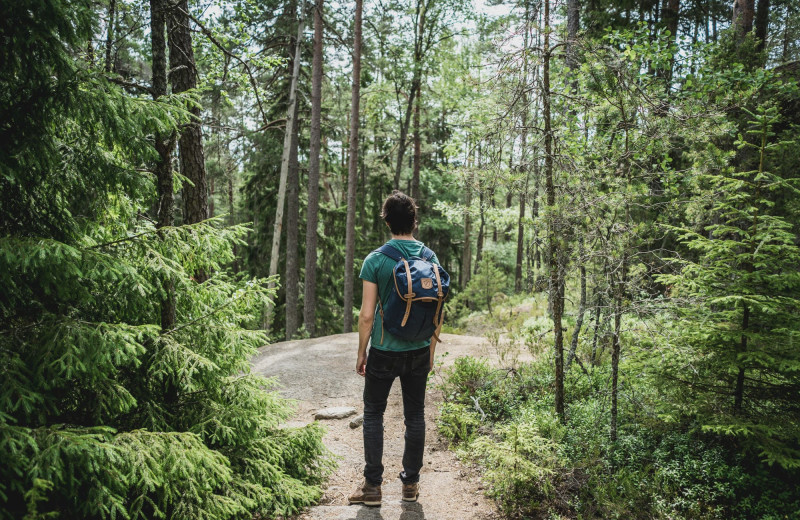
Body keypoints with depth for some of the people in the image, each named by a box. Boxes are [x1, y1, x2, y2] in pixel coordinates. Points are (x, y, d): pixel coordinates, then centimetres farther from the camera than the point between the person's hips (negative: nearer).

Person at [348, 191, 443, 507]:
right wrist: (430, 352, 13)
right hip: (419, 352, 3)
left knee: (373, 414, 11)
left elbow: (366, 315, -12)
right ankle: (411, 483, 23)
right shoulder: (431, 259, -1)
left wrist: (361, 353, 0)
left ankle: (373, 485, 15)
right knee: (415, 415, 13)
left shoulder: (375, 260, -11)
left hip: (384, 352, -3)